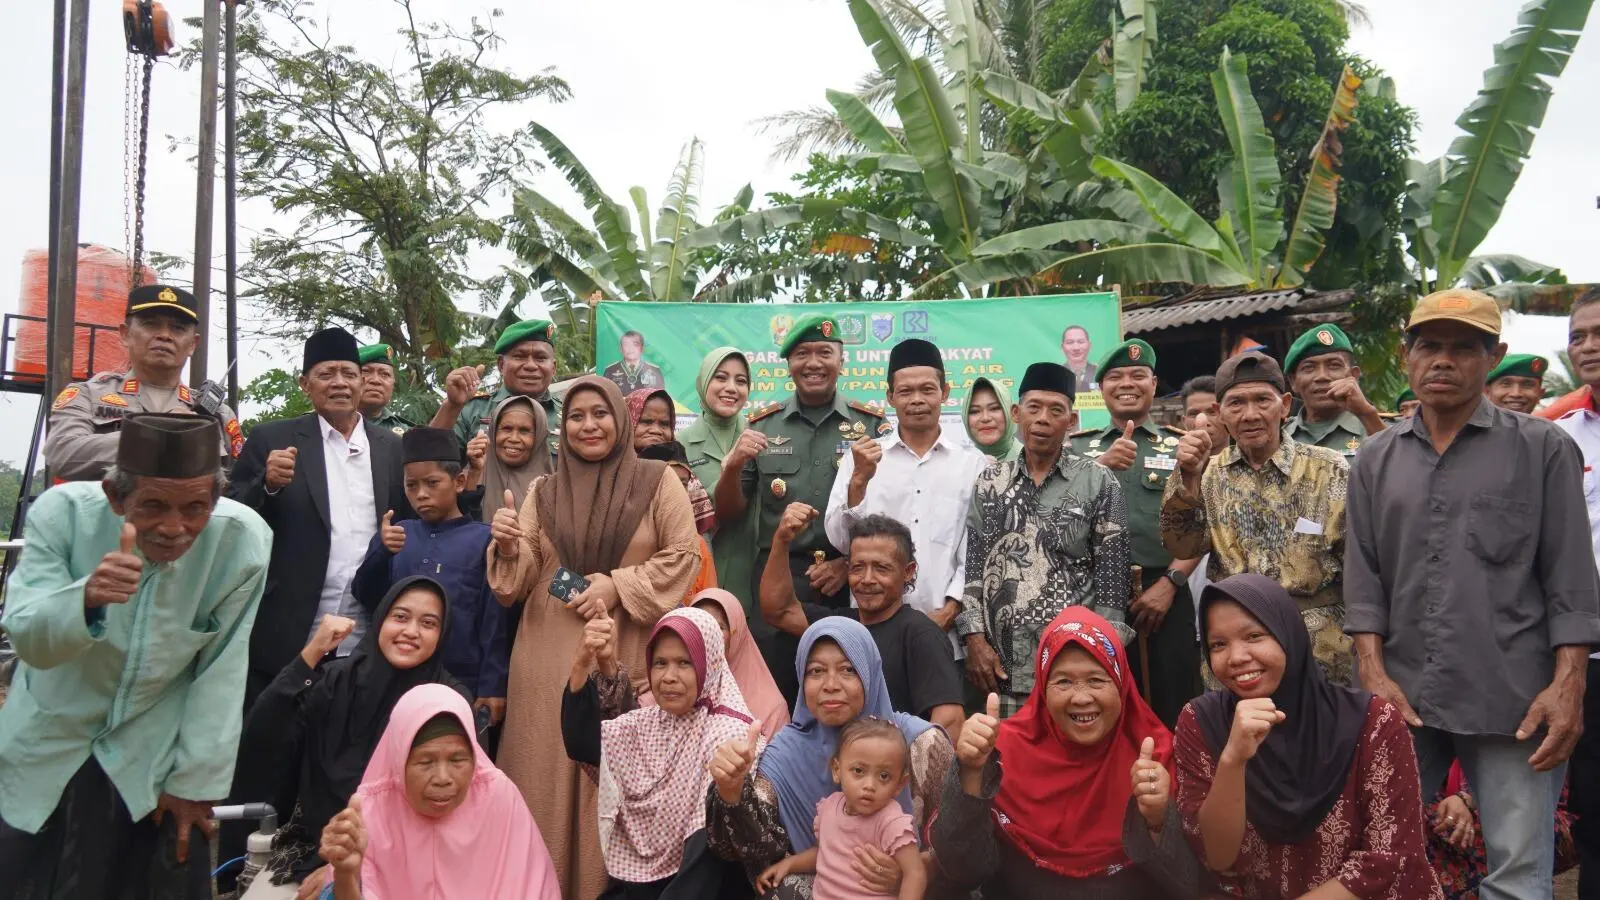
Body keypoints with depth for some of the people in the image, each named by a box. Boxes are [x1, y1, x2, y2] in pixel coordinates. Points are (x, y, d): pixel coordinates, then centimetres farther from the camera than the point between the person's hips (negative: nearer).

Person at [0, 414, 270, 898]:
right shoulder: (63, 512, -21)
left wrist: (194, 780, -6)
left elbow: (222, 672, -13)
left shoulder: (244, 540, -22)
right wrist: (86, 599, -42)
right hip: (48, 752, 1)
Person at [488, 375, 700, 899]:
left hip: (628, 656, -2)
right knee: (548, 773, 5)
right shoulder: (543, 492, 11)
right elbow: (519, 583, 8)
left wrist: (619, 584, -12)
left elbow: (682, 557, -2)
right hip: (551, 657, 2)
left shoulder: (658, 481, 4)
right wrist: (508, 548, -12)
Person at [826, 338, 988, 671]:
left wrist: (950, 610, -7)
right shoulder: (862, 457, 6)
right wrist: (859, 480, -13)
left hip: (947, 633, 0)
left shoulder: (973, 463, 5)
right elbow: (840, 541, 0)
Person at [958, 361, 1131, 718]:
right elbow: (972, 565, 6)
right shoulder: (990, 482, 7)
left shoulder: (1099, 482, 0)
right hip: (1002, 661, 2)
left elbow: (1112, 575, -2)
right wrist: (975, 639, -2)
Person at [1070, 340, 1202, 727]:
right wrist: (1101, 465, -18)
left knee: (1171, 714, 0)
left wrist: (1170, 583, -10)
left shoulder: (1181, 446, 11)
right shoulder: (1078, 447, 14)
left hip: (1163, 594, -1)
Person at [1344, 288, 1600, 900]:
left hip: (1514, 701, -2)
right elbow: (1363, 577, 6)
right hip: (1402, 697, 3)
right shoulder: (1376, 460, 10)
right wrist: (1374, 675, -3)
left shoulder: (1543, 449, 3)